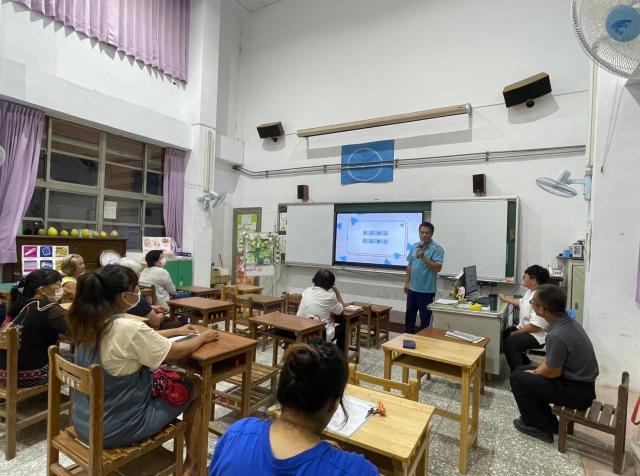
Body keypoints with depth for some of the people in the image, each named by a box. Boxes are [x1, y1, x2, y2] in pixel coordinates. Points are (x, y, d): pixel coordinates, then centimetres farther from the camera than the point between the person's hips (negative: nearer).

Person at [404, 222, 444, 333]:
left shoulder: (437, 249, -11)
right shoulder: (414, 246, 8)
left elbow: (438, 268, -20)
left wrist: (423, 257, -25)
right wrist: (407, 282, 11)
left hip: (427, 290, -6)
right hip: (413, 288, 6)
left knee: (425, 318, 7)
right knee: (409, 314, 17)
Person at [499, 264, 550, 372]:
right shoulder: (531, 291, 5)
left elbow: (535, 327, -30)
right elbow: (521, 302, 28)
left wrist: (516, 333, -17)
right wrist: (504, 298, 37)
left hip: (537, 334, -11)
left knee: (509, 343, -27)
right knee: (503, 335, 9)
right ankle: (525, 363, 23)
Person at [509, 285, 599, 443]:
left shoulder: (557, 335, -31)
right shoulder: (566, 321, -1)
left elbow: (553, 372, -18)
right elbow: (550, 357, 10)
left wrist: (534, 373, 0)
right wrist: (536, 371, 5)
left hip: (577, 392, -9)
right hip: (580, 382, 9)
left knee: (517, 378, -6)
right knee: (523, 371, 15)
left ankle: (541, 427, 10)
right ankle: (547, 422, 21)